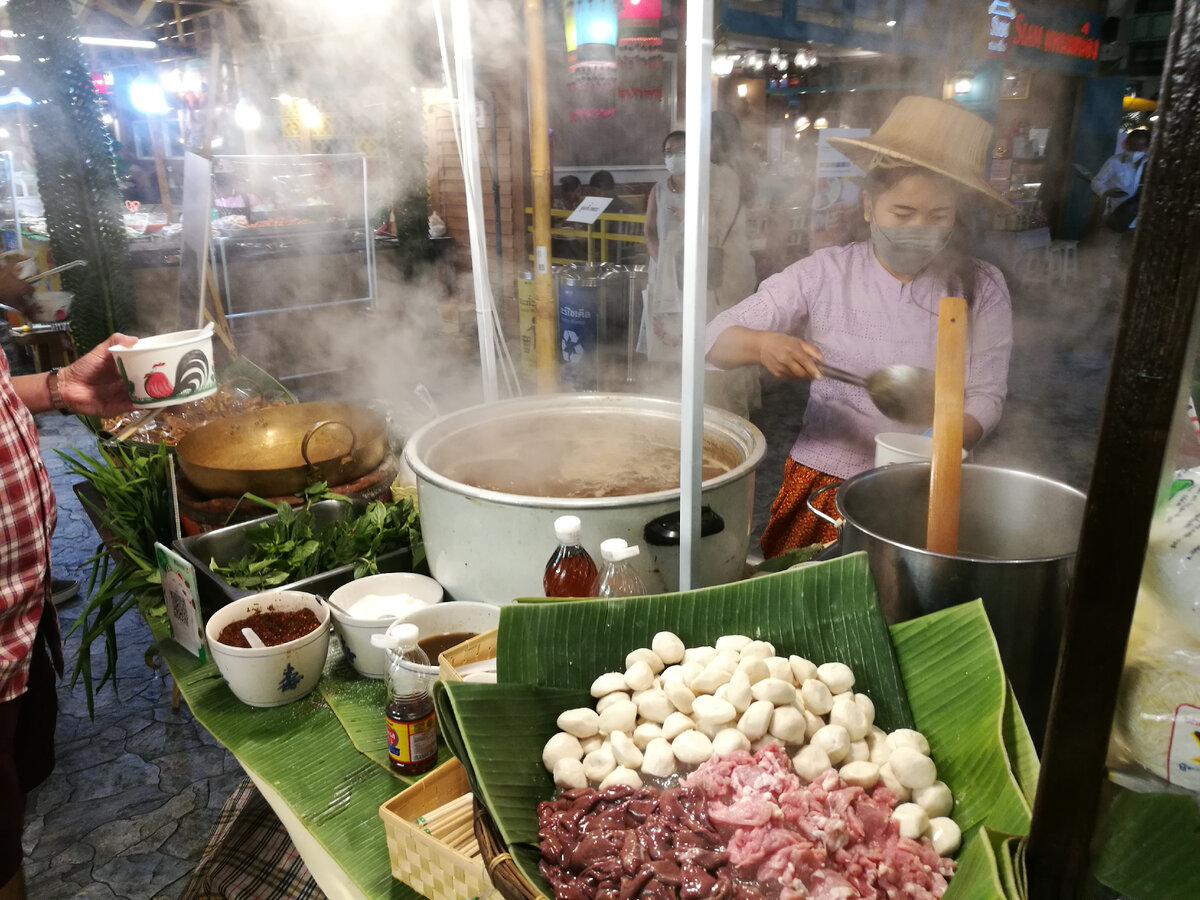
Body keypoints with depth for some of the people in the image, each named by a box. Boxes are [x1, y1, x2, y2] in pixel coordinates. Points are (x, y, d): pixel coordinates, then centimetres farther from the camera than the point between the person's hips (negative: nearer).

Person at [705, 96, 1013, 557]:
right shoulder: (823, 274, -3)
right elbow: (716, 338, -4)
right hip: (824, 480, -1)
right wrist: (762, 344, -26)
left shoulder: (981, 288, 1)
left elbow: (985, 394, 1)